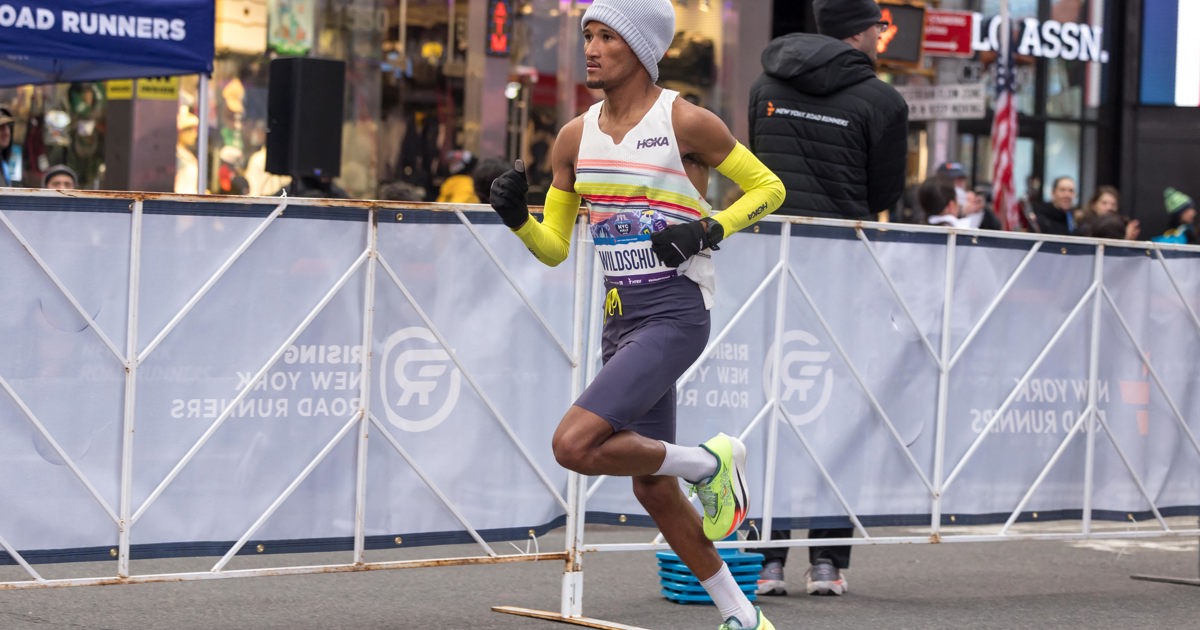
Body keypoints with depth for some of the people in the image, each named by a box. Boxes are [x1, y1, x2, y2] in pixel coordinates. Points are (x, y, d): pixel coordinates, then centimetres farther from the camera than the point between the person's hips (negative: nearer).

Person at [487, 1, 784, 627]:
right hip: (621, 318, 7)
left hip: (675, 314, -7)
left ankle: (709, 463, 1)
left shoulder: (685, 122, -8)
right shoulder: (575, 137, 8)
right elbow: (553, 248, 13)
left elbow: (769, 187, 1)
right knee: (652, 490, 11)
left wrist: (709, 229, -14)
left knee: (574, 445, -22)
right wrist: (516, 218, -7)